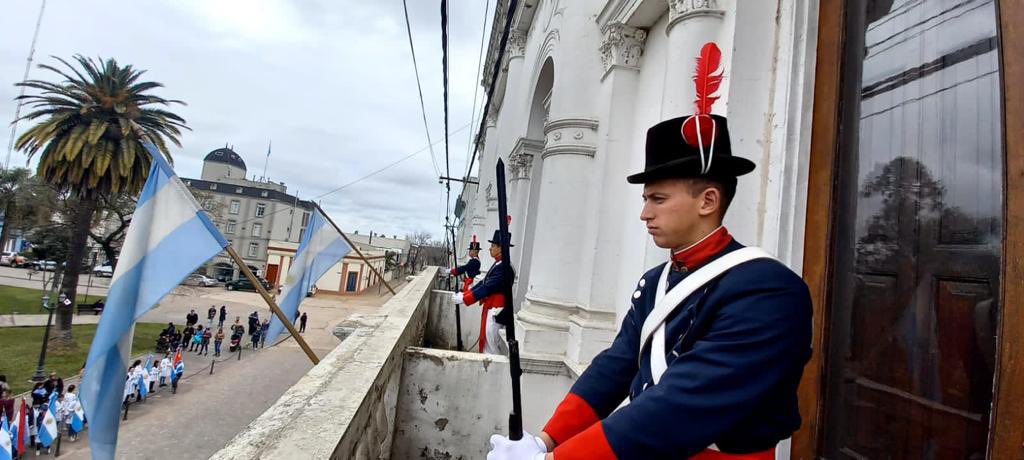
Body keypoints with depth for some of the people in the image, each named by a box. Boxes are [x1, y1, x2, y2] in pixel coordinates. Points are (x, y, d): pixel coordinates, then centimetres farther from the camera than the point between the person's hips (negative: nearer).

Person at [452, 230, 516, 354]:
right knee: (486, 342, 16)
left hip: (496, 312, -10)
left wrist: (463, 299, -19)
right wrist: (464, 294, 4)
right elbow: (484, 283, 13)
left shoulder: (504, 267, -21)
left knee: (490, 345, -3)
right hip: (491, 309, 10)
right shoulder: (498, 264, 12)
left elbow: (487, 288, -24)